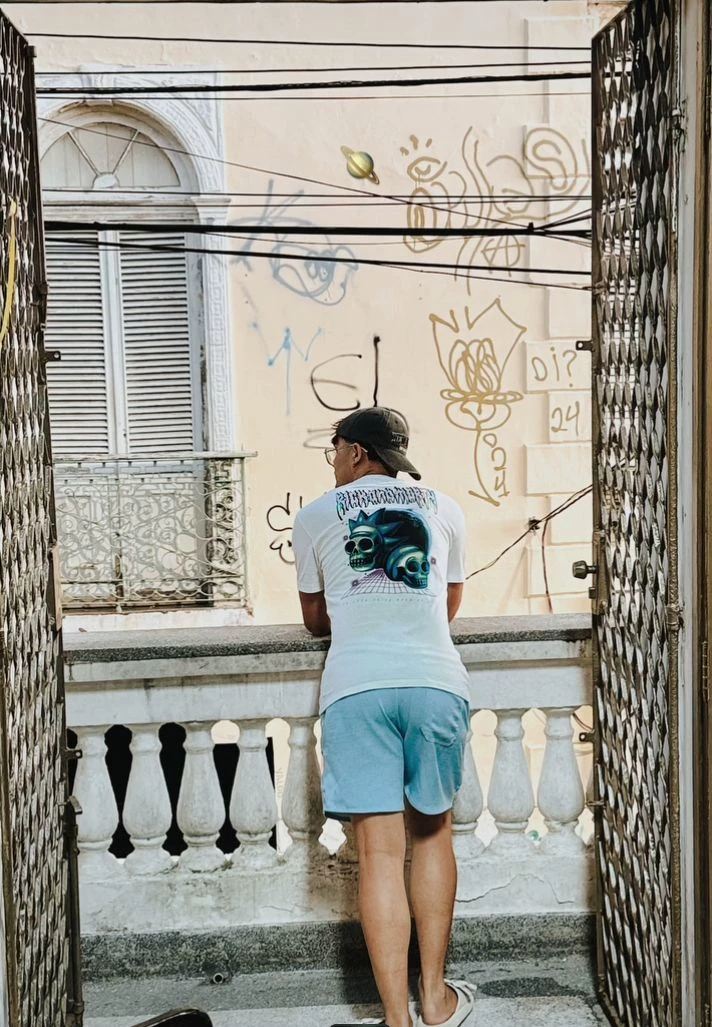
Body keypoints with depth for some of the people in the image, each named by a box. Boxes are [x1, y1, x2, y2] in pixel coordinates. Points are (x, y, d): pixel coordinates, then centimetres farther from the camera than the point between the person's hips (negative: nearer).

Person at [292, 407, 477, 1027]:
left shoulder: (315, 517, 14)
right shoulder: (444, 509, 19)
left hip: (356, 688, -2)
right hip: (435, 682, 2)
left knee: (380, 853, -1)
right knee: (433, 833, 18)